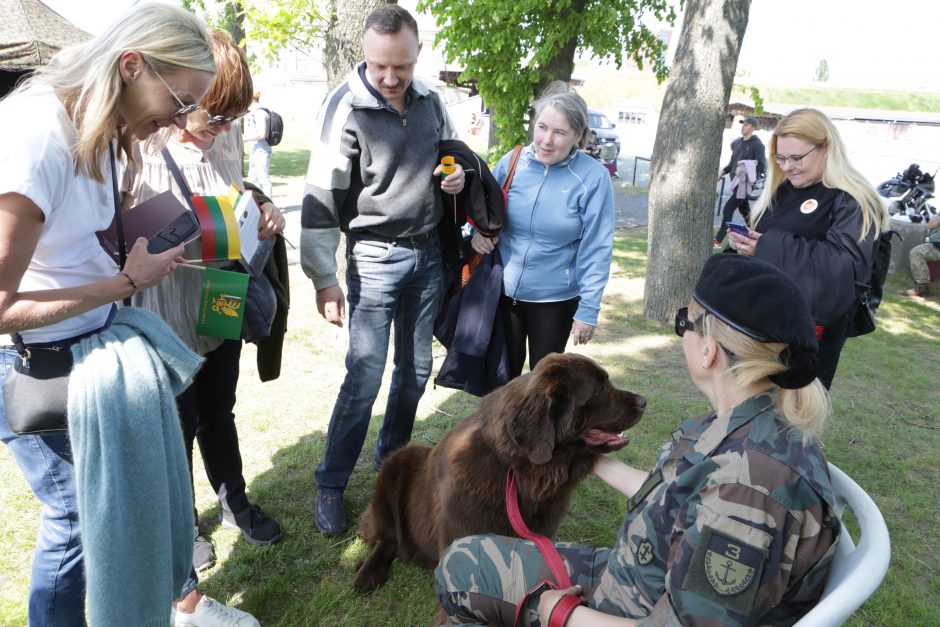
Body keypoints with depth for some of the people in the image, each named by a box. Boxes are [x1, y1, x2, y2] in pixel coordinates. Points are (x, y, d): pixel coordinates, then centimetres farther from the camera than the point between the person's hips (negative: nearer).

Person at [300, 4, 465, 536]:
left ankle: (393, 455, 33)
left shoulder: (430, 100, 3)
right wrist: (325, 278, -16)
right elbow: (322, 198, -14)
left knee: (416, 368, 13)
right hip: (374, 255, -5)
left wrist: (458, 176, -4)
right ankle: (331, 485, 10)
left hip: (428, 252, 5)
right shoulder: (345, 107, -13)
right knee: (365, 376, -6)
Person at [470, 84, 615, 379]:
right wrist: (478, 232, -12)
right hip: (503, 291, 3)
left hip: (556, 299, -3)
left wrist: (588, 310, -12)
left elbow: (596, 250, -12)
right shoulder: (512, 162, -6)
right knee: (503, 374, 17)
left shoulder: (593, 178, -15)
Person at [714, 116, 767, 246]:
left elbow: (761, 166, -12)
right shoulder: (737, 142, 11)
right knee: (744, 210, 15)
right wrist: (723, 171, 6)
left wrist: (744, 169, -21)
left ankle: (718, 240, -7)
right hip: (737, 181, 8)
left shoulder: (757, 144, -8)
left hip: (746, 182, -8)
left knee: (728, 209, -11)